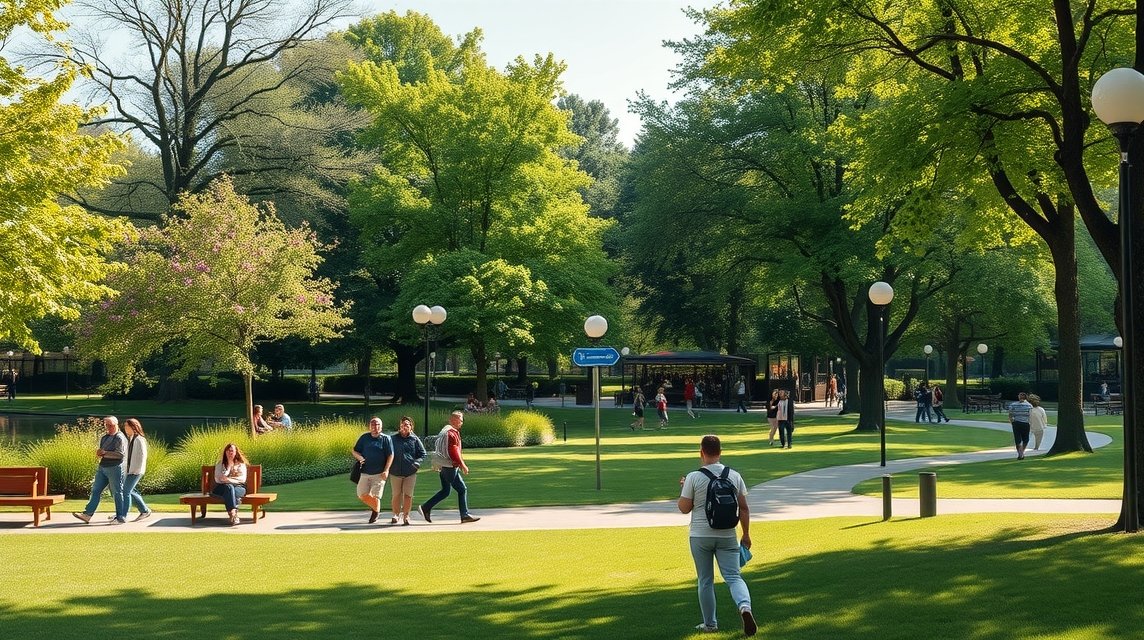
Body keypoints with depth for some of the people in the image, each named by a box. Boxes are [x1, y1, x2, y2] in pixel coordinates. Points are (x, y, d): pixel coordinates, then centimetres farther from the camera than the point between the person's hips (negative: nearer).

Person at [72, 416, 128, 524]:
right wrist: (99, 453, 3)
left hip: (115, 468, -8)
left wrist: (104, 453, -16)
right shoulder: (103, 437, 17)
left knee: (117, 493, -2)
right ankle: (87, 514, 1)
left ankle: (121, 517, 5)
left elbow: (120, 454, -19)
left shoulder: (120, 438, -9)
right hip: (102, 467, 8)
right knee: (96, 490, 3)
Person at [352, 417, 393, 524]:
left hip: (379, 474, -3)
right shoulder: (364, 437, 7)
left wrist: (386, 470, -12)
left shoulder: (385, 439, -1)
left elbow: (390, 455, -3)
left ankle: (375, 513, 19)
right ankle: (374, 507, 28)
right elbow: (354, 451, 12)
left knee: (375, 496, -5)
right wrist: (359, 457, -11)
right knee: (362, 495, 2)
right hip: (365, 473, 3)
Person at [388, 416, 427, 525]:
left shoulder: (415, 440, 4)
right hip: (395, 472, 1)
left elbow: (422, 454, 7)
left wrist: (415, 463, -9)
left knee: (408, 495, -1)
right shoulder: (393, 439, 5)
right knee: (396, 495, 6)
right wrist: (388, 467, 0)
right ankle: (396, 514, 21)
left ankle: (406, 516, 9)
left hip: (410, 472, 0)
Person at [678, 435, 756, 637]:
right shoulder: (734, 476, 0)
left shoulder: (693, 478, -10)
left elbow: (684, 508, -4)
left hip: (700, 536, -1)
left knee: (705, 581, 12)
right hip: (727, 536, 1)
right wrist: (746, 534, 12)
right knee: (733, 577, 0)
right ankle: (745, 607, -27)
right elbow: (744, 508, 2)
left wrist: (683, 488, 13)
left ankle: (710, 623, 18)